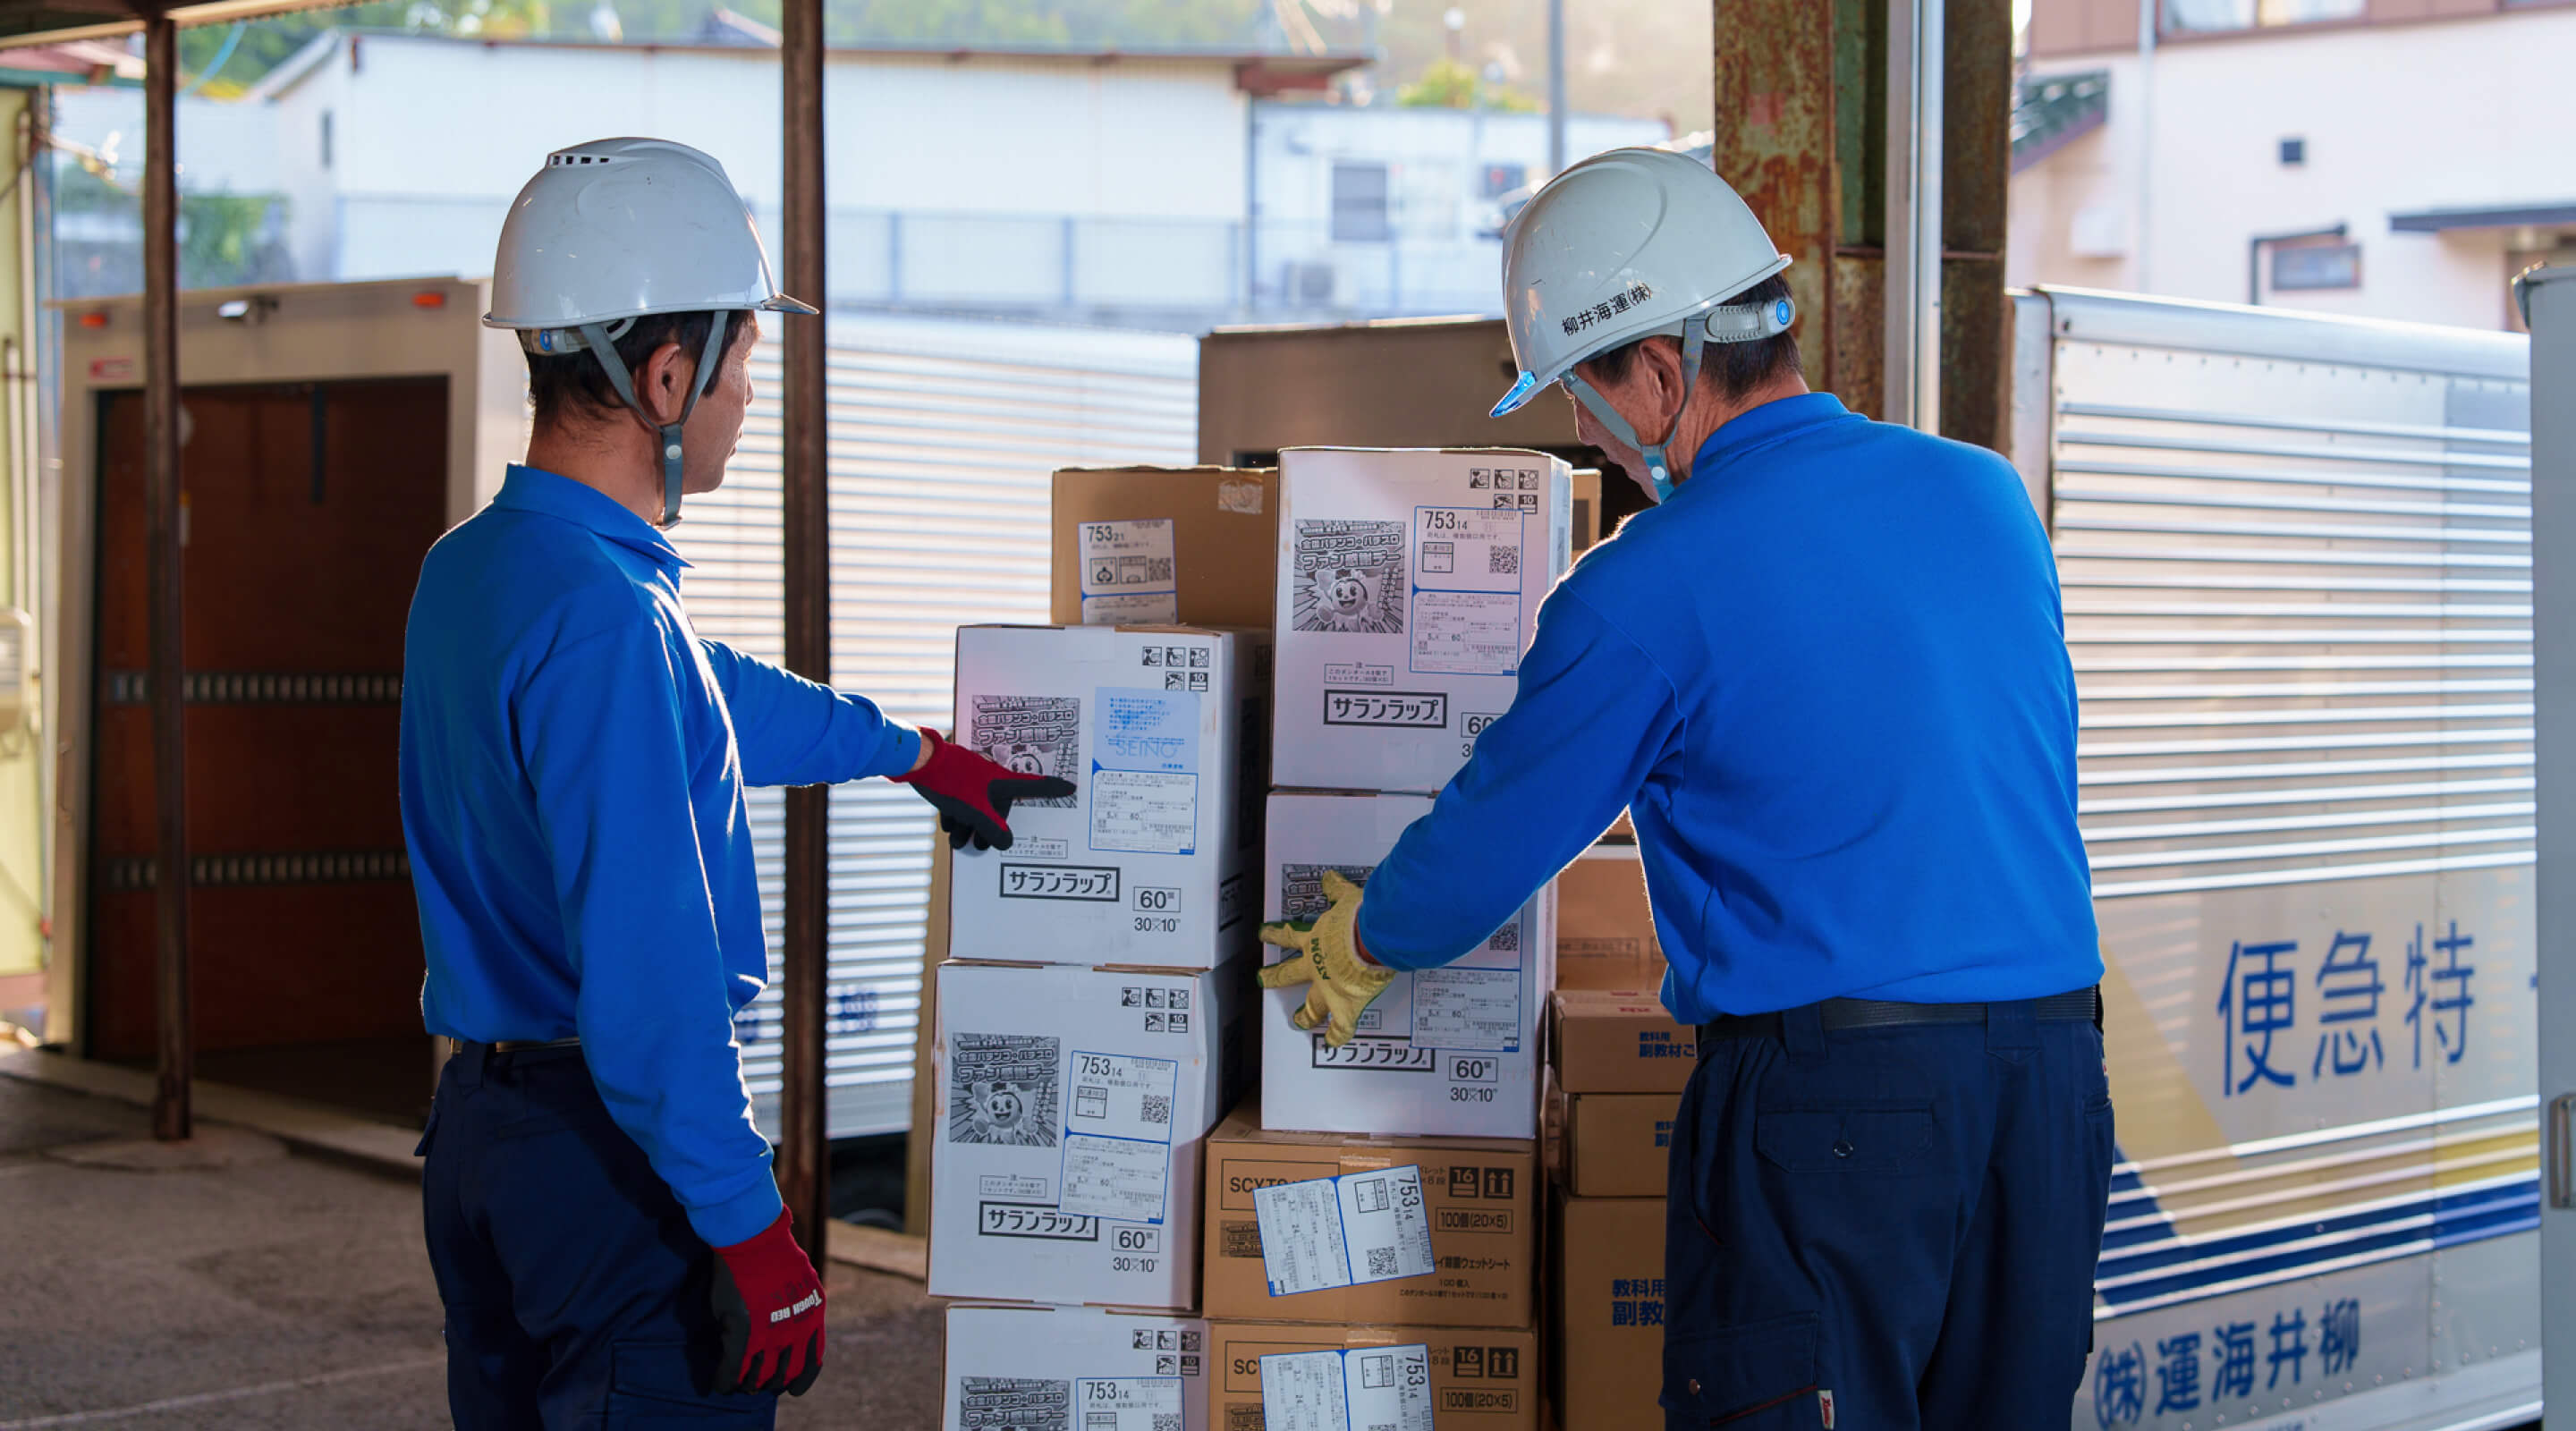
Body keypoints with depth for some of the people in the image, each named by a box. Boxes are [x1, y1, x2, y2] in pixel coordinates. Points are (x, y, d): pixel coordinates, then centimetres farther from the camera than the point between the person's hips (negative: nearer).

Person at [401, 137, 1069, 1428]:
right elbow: (646, 965, -27)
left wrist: (914, 754, 39)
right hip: (609, 1159, -10)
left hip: (476, 1126, 10)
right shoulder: (602, 616, -23)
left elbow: (710, 702, 27)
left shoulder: (466, 568, 9)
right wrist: (748, 1227, -23)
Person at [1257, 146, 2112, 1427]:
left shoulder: (1647, 591, -10)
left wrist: (1351, 949, 22)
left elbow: (1489, 844, 1)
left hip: (1832, 1089, -6)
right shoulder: (1987, 495, 8)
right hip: (2055, 1068, 6)